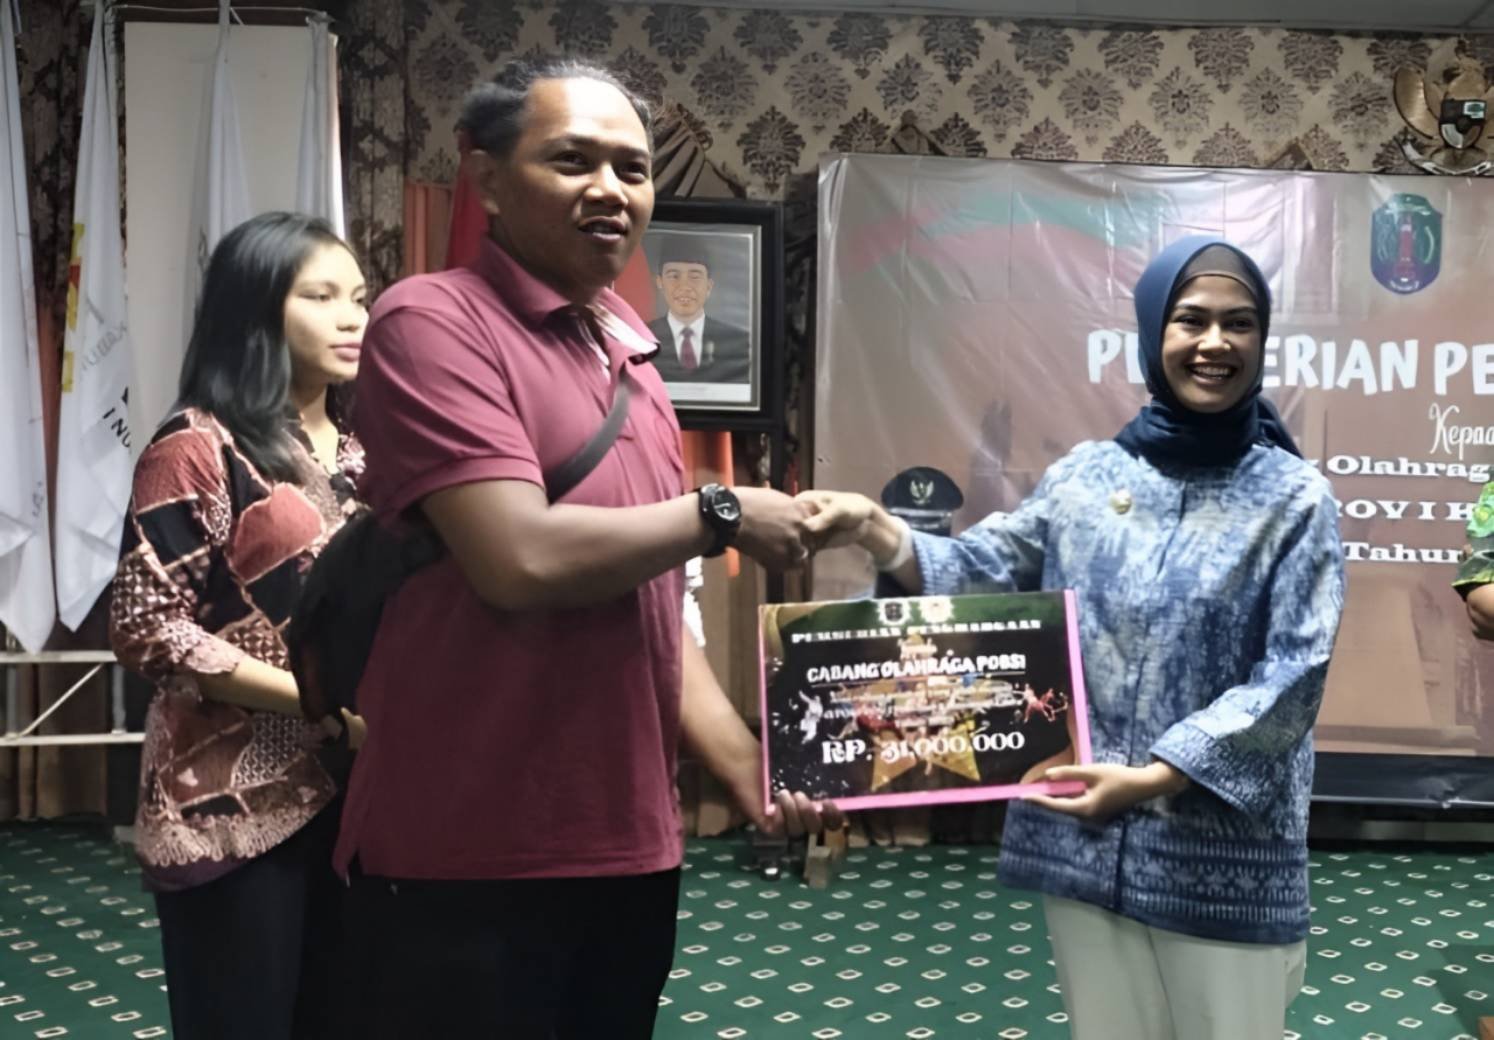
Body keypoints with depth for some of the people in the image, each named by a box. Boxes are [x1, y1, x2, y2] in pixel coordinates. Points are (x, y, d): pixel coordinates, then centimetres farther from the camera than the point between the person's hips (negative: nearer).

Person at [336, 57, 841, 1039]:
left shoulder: (628, 351, 12)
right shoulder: (432, 322, -11)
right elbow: (522, 559, -23)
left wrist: (751, 768, 7)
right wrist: (721, 514, -10)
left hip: (630, 849, 7)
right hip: (468, 863, -7)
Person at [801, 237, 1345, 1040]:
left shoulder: (1295, 498, -2)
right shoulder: (1085, 476, 5)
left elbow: (1290, 678, -9)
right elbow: (983, 572, 0)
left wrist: (1155, 777, -17)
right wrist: (875, 529, -18)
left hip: (1224, 861, -2)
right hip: (1087, 841, 2)